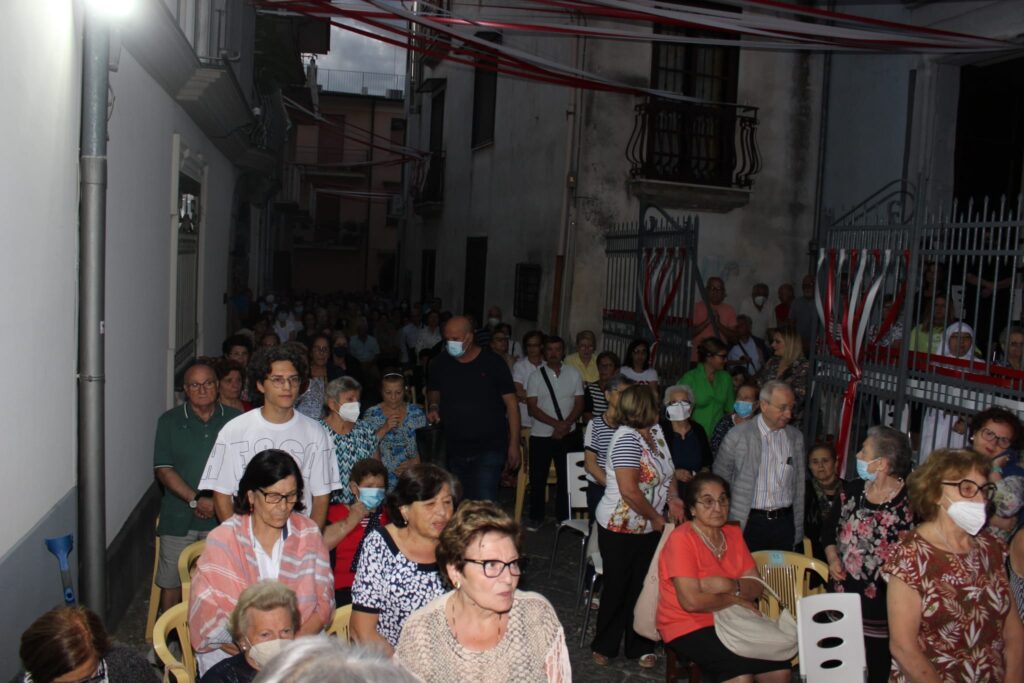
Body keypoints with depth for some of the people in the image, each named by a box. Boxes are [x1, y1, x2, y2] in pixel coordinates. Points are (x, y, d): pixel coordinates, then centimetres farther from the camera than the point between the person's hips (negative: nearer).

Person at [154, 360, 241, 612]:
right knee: (171, 582, 5)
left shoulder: (235, 420, 4)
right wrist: (196, 500, -13)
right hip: (179, 518, 0)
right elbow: (163, 470, -3)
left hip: (223, 517, 0)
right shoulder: (170, 421, 4)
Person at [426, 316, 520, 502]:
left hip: (489, 449, -4)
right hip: (453, 450, 4)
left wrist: (514, 443, -8)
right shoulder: (440, 364, 3)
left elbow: (511, 403, -4)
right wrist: (433, 407, -2)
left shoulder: (492, 363, -7)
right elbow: (433, 391, 21)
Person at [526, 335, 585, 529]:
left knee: (566, 476, 6)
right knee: (538, 477, 4)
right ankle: (536, 517, 18)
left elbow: (579, 404, 2)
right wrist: (556, 424, -18)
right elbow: (532, 408, -7)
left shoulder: (573, 374, 3)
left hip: (567, 434, 1)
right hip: (541, 435, -1)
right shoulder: (536, 375, -2)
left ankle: (563, 516, 19)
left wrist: (566, 424, -15)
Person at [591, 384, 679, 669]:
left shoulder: (655, 431, 2)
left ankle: (640, 646, 30)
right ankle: (604, 646, 30)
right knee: (617, 588, 9)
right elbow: (629, 490, -27)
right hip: (620, 528, -7)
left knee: (644, 586, 14)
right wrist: (656, 517, -15)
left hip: (649, 528, 7)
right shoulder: (627, 438, -24)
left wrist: (675, 501, -4)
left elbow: (666, 472, 12)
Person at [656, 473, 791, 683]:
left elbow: (756, 588, 2)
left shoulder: (733, 534, 8)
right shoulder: (681, 539, -15)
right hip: (687, 628, -6)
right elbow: (691, 601, -22)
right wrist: (737, 599, -9)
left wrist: (730, 585, -19)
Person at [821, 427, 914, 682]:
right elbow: (829, 527, 17)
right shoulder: (852, 490, 4)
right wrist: (832, 558, 4)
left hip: (881, 605, -5)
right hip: (843, 595, 6)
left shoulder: (910, 502, -16)